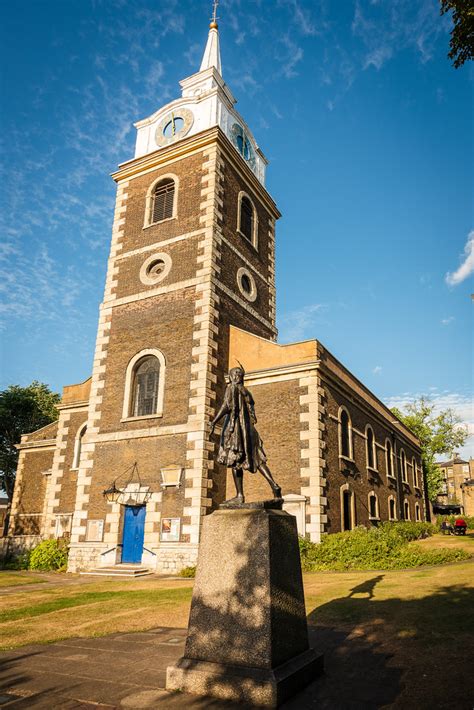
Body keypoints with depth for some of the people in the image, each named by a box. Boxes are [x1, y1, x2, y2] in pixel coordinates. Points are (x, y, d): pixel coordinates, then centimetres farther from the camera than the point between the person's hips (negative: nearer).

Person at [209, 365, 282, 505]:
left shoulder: (232, 387, 0)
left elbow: (228, 405, -16)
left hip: (235, 426, -7)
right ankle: (274, 485, -13)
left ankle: (240, 495, -8)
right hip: (248, 428, 7)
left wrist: (214, 422, -21)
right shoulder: (246, 391, 21)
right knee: (257, 459, 3)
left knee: (234, 461, -5)